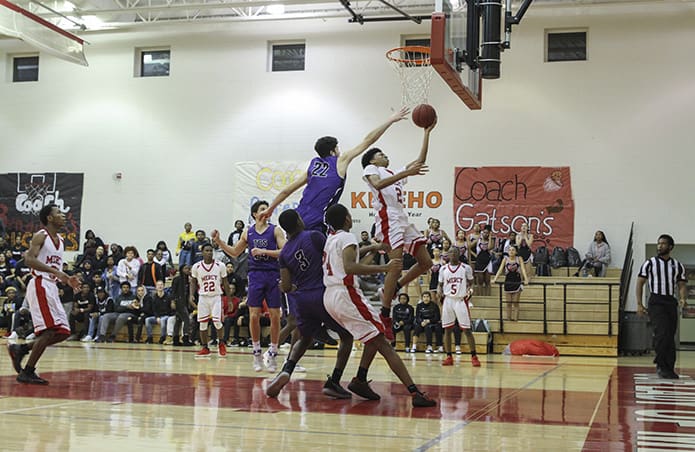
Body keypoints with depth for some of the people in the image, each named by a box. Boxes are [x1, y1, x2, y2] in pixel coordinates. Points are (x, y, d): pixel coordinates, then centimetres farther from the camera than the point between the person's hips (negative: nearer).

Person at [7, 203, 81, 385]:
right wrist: (55, 271, -29)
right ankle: (27, 373, -5)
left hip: (51, 287, 9)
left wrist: (67, 280, 10)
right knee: (49, 331, -13)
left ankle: (21, 349, 16)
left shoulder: (60, 241, 18)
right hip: (40, 285, -9)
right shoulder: (40, 236, -7)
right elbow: (29, 259, -21)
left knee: (63, 332, 5)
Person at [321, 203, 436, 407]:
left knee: (374, 338, 22)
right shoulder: (347, 238, -6)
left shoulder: (329, 240, 19)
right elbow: (349, 267, -24)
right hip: (346, 294, -9)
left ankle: (360, 380, 13)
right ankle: (415, 393, -18)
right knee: (383, 344, -11)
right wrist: (385, 268, -27)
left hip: (329, 296, 9)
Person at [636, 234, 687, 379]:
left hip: (671, 302, 3)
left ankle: (669, 368, 10)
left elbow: (681, 285, 10)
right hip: (656, 302, -3)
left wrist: (682, 298, -12)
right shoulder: (650, 263, 3)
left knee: (670, 337, 4)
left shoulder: (678, 266, 10)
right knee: (662, 333, -17)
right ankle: (661, 365, -9)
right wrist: (639, 304, -5)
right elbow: (640, 283, 3)